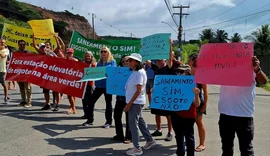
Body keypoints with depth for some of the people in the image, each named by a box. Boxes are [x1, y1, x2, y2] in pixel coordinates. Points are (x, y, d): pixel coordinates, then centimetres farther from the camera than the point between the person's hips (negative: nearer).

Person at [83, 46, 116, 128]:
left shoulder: (112, 62, 2)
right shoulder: (99, 62, 17)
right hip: (99, 85, 5)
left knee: (108, 103, 4)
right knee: (91, 101, 2)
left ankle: (109, 121, 13)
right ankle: (90, 120, 14)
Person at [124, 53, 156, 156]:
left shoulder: (139, 72, -17)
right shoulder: (135, 72, 11)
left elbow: (139, 90, -22)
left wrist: (129, 103, -22)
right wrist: (129, 102, 10)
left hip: (136, 102, -10)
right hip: (135, 102, 10)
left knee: (133, 124, -4)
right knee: (140, 121, 19)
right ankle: (150, 140, 32)